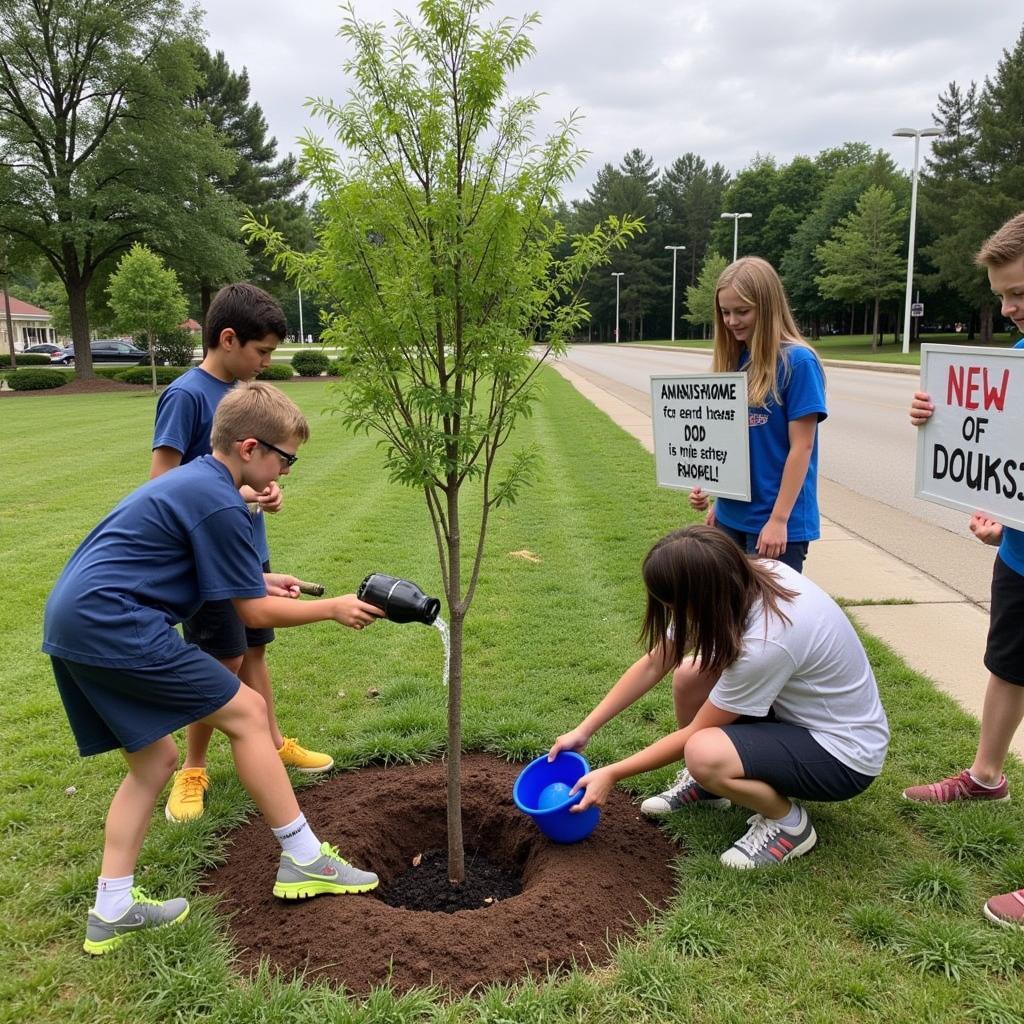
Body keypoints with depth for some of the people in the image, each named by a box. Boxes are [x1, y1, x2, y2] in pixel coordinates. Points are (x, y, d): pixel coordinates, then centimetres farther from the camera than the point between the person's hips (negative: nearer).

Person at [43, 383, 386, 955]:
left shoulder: (191, 481, 17)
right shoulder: (218, 504, -14)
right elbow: (255, 614, -9)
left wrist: (257, 578, 26)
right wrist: (335, 608, 2)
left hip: (71, 624, 10)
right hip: (112, 624, -10)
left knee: (155, 760, 15)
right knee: (246, 713, -2)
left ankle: (112, 913, 20)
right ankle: (304, 860, 7)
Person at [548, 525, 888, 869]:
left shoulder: (765, 643, -35)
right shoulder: (734, 583, -13)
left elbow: (694, 734, -21)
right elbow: (652, 666, -4)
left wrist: (611, 775, -11)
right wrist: (584, 730, -3)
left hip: (845, 754, -8)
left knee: (703, 754, -29)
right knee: (688, 675, -3)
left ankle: (789, 823, -1)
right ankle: (705, 784, 17)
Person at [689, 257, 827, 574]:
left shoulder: (797, 361, -12)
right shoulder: (732, 360, 6)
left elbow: (801, 447, -14)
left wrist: (779, 519, -16)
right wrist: (715, 499, 1)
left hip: (776, 521, -6)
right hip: (730, 516, 6)